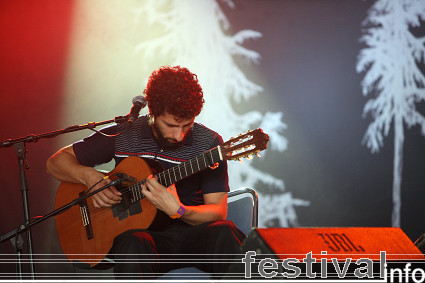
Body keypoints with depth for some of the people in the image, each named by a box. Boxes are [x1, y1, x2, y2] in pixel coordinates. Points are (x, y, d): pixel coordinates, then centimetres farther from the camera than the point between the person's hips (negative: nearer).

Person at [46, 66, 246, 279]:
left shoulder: (209, 143, -1)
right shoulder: (123, 134, 2)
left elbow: (217, 212, -2)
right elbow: (56, 162, 9)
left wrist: (179, 211, -23)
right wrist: (89, 176, -12)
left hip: (193, 232, 1)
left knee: (225, 233, -34)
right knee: (133, 246, -38)